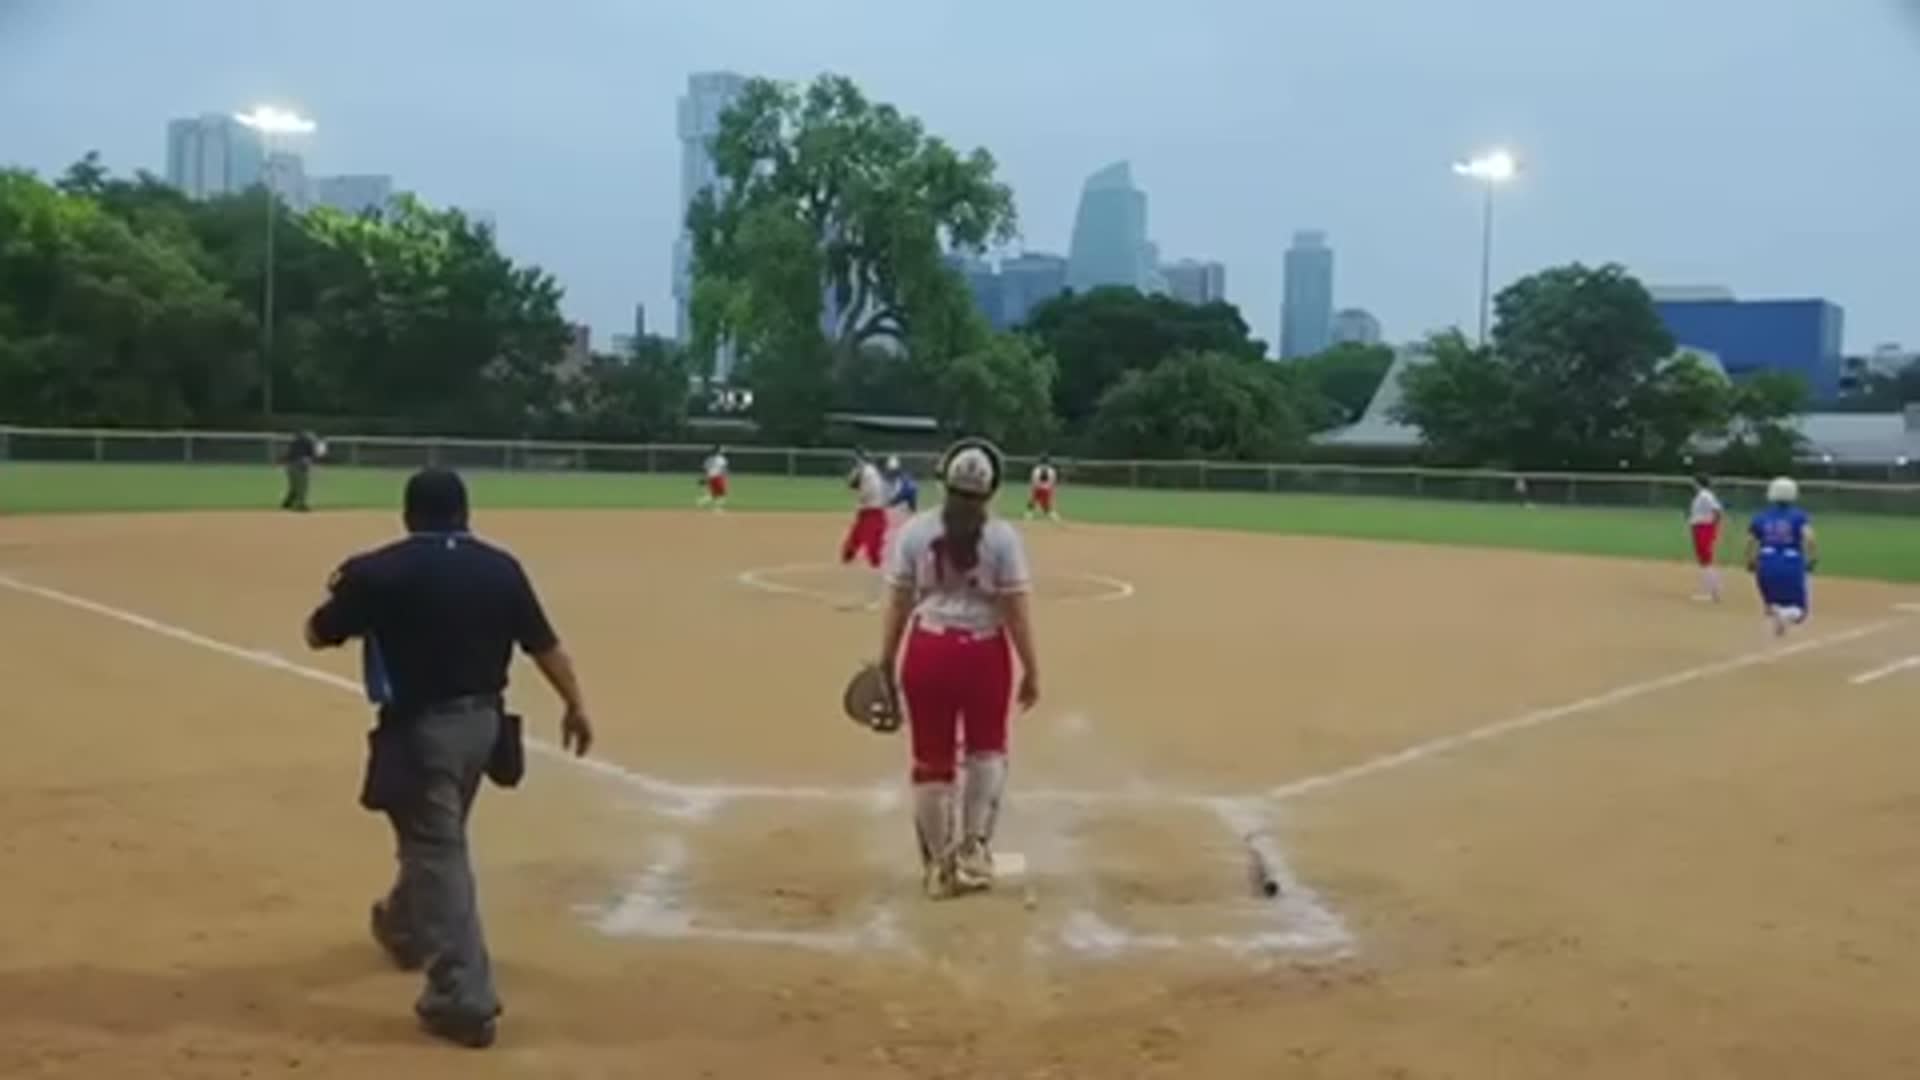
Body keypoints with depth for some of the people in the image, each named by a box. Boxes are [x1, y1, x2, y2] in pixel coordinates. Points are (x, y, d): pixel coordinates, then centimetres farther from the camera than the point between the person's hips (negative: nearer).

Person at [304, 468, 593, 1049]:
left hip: (421, 726, -5)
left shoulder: (378, 570, -9)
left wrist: (347, 594, 22)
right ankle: (405, 928, 52)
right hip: (482, 720, 5)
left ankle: (465, 1000, -5)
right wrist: (575, 705, 12)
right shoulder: (500, 567, 0)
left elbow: (317, 634, 3)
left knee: (439, 853, -3)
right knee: (435, 837, 27)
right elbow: (544, 644, 2)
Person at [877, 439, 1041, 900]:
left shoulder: (915, 531, -2)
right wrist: (1031, 670, 1)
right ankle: (974, 847, 9)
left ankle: (939, 865, 20)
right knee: (987, 751, 19)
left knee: (931, 760, 12)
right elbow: (1016, 612, -8)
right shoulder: (1002, 536, -7)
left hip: (928, 650, 2)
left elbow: (897, 606, 0)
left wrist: (886, 663, 10)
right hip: (983, 652, -1)